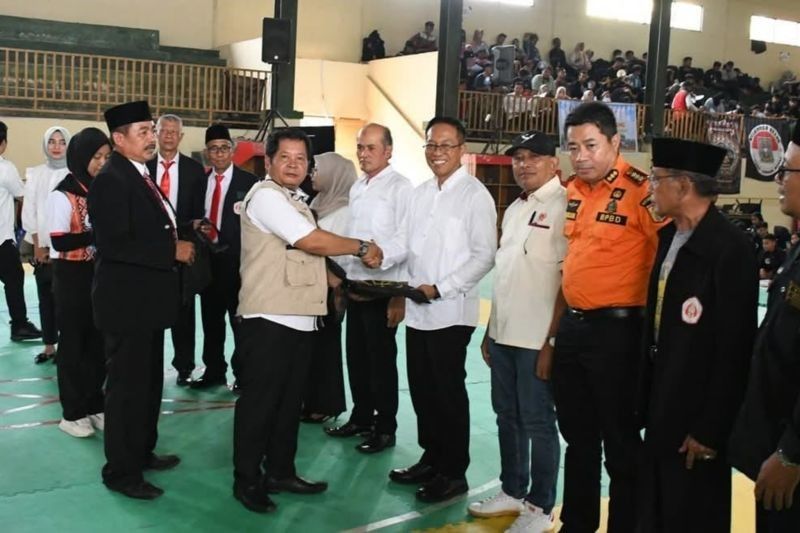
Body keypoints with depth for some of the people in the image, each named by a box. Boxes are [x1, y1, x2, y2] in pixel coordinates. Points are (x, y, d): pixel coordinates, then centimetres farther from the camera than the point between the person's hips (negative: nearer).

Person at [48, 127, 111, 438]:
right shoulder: (63, 195, -11)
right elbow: (60, 242, -18)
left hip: (99, 274, 5)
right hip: (72, 277, -5)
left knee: (98, 342, 10)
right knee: (73, 343, 6)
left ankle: (94, 405, 24)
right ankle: (72, 412, 16)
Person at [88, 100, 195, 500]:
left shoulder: (140, 176, 12)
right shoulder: (111, 180, -18)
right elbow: (115, 245, -27)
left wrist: (177, 243, 3)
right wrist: (172, 251, -22)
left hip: (146, 300, 10)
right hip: (126, 303, -10)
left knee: (149, 383, 20)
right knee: (127, 387, 1)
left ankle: (142, 452, 35)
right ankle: (121, 471, 14)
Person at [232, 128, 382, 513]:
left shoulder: (295, 201, 19)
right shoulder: (266, 196, -11)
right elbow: (312, 240, -19)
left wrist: (331, 278, 11)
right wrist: (361, 248, -9)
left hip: (299, 318, 10)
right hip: (270, 318, -9)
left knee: (289, 400, 15)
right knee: (259, 400, -2)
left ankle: (280, 471, 25)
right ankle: (247, 480, 8)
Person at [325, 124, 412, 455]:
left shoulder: (400, 188, -12)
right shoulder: (357, 188, 12)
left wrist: (400, 296, -17)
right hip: (355, 285, 7)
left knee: (381, 360, 3)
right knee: (356, 356, 15)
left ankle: (385, 428, 17)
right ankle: (361, 417, 30)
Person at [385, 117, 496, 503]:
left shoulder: (475, 195, -10)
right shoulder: (420, 193, 14)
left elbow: (485, 256, -14)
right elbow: (407, 242, 15)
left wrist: (441, 289, -18)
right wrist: (380, 254, -6)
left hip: (451, 311, -7)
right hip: (418, 310, 7)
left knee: (448, 393, 2)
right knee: (422, 389, 14)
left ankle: (453, 472, 16)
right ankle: (431, 459, 30)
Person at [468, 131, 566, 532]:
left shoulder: (564, 206, -12)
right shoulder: (514, 209, 14)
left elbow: (569, 280, -16)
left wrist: (553, 341, -17)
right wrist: (490, 330, 16)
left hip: (537, 339, -8)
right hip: (503, 334, 8)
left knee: (537, 423, 4)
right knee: (507, 418, 17)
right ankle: (512, 491, 32)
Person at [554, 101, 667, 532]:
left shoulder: (639, 190, -14)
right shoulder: (571, 190, 8)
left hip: (616, 330, -7)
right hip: (571, 326, 7)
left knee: (621, 443, 6)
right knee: (577, 436, 19)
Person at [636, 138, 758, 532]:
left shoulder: (730, 248, -19)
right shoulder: (669, 237, 6)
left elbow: (734, 350, -19)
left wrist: (710, 429, -17)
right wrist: (647, 402, 10)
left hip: (697, 418, -8)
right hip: (663, 412, 8)